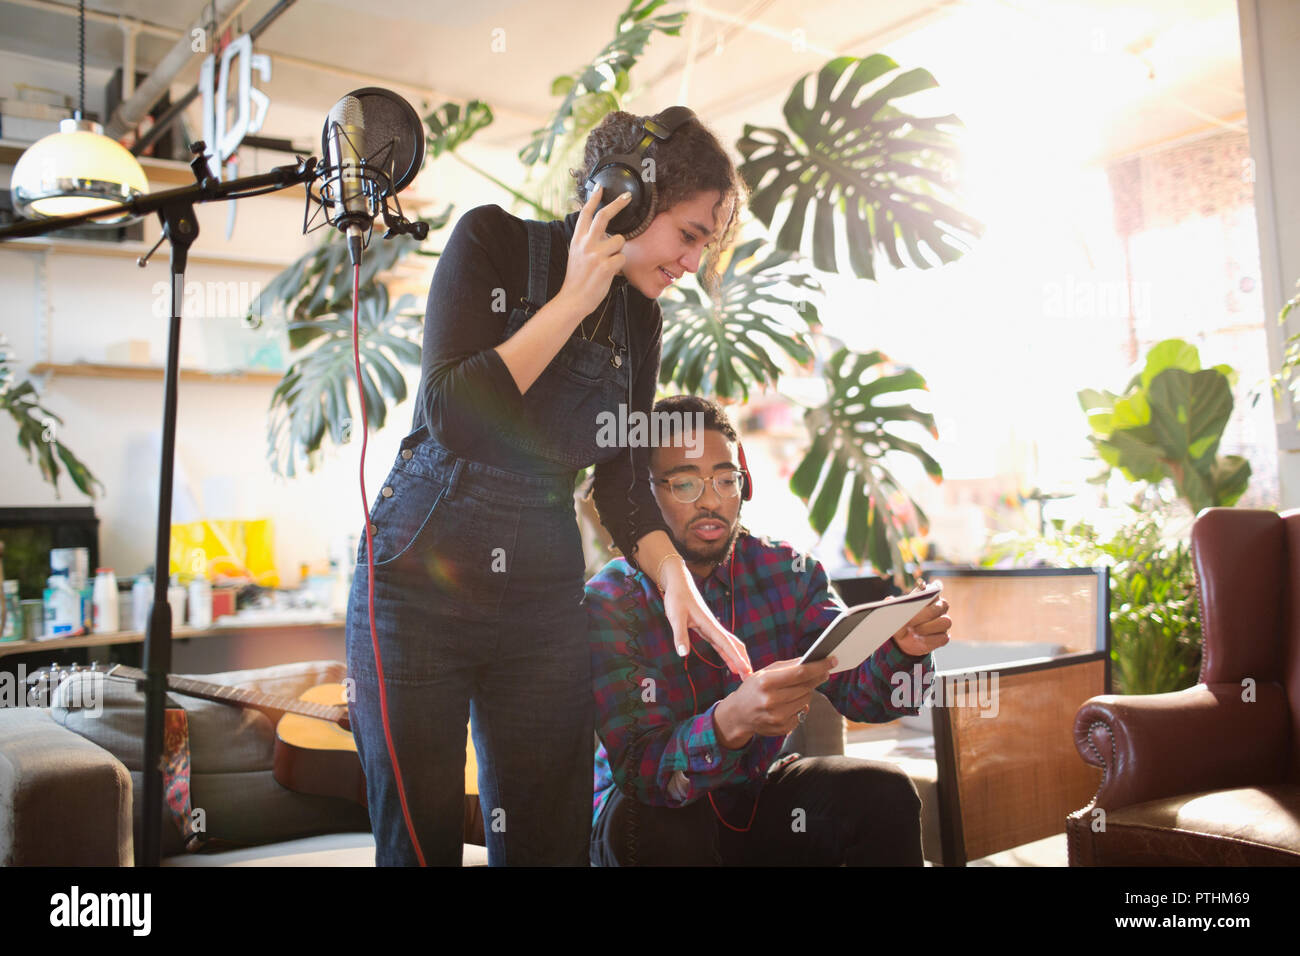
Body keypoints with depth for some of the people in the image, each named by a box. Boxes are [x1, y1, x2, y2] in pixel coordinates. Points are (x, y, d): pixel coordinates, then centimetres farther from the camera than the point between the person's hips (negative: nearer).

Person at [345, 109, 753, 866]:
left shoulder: (641, 316, 6)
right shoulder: (492, 241, -8)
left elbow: (618, 479, 8)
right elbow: (452, 418, -18)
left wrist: (674, 575, -9)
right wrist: (573, 300, -17)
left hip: (544, 594, 4)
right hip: (423, 576, -4)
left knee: (547, 839, 7)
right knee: (419, 840, 4)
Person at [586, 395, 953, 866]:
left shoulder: (787, 571, -6)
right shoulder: (609, 602, -20)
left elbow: (858, 691, -10)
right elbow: (638, 769, -28)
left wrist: (903, 648, -33)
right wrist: (732, 721, -48)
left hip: (755, 793, 4)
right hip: (658, 808, -3)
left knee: (884, 793, -17)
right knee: (659, 826, -35)